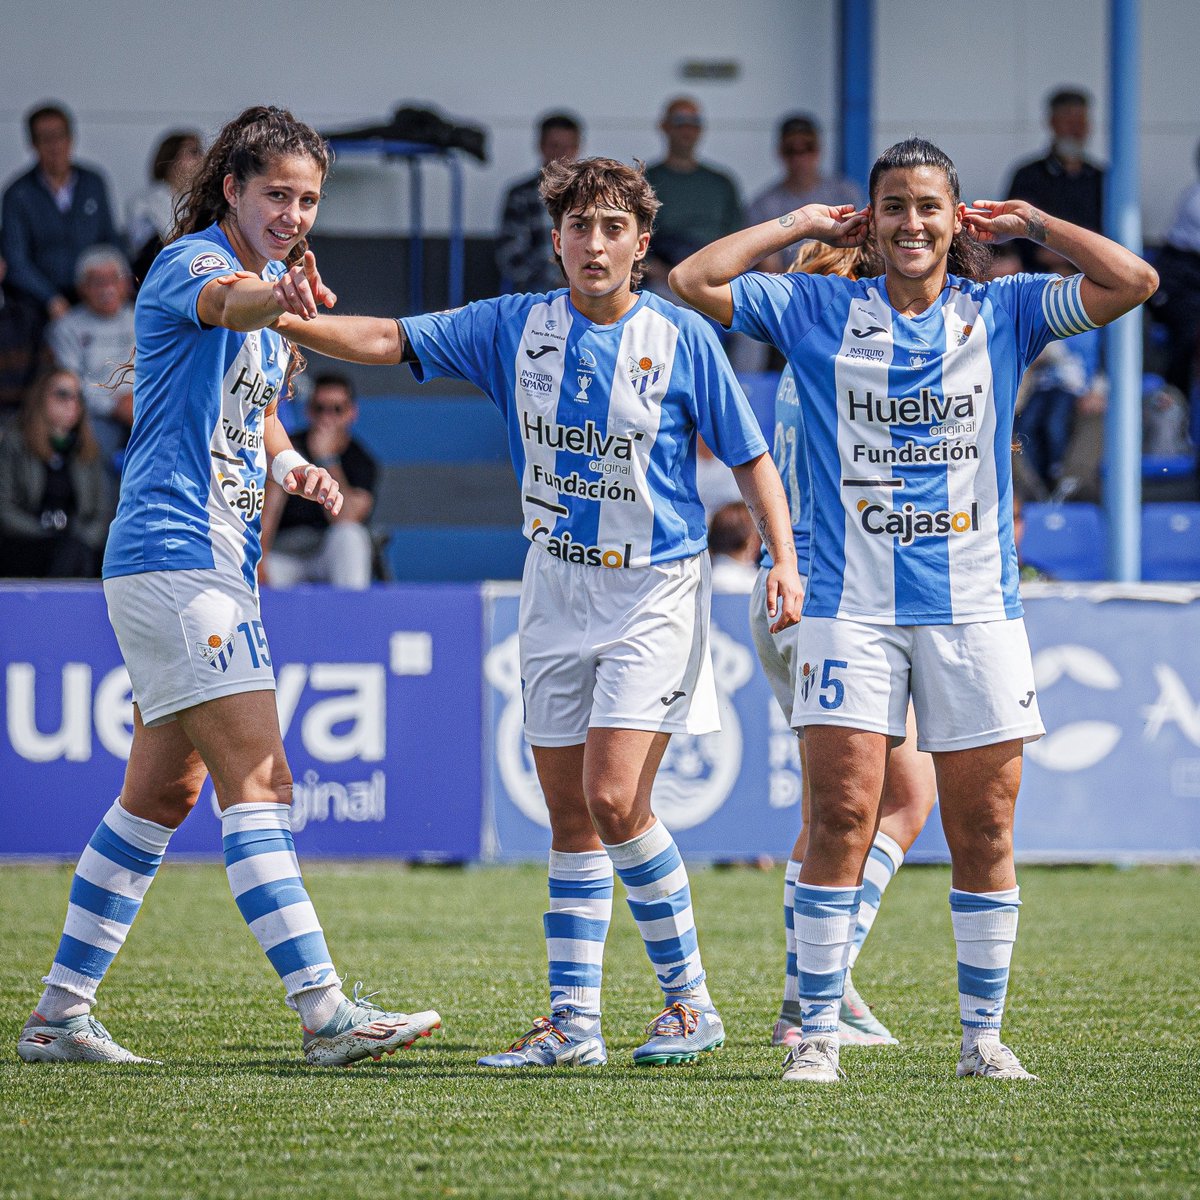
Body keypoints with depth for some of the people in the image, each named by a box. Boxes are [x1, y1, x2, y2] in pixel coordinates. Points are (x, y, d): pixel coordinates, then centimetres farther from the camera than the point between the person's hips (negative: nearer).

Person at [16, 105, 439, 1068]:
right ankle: (325, 1012, -19)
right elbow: (222, 301, -37)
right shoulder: (189, 262, -11)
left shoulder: (274, 282, 17)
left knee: (163, 791, 12)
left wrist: (289, 464, 7)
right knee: (259, 779, -15)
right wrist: (276, 298, -60)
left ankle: (60, 1014, 17)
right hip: (176, 555, -10)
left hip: (218, 564, 10)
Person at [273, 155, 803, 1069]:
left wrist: (784, 558, -10)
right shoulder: (516, 327, 2)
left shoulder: (682, 338, -6)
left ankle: (690, 1000, -2)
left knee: (614, 799, -16)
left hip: (656, 590, -4)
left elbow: (749, 455, 1)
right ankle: (573, 1023, 10)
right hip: (557, 589, 4)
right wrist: (278, 317, -15)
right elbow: (388, 340, 0)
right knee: (570, 817, 5)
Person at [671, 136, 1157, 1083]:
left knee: (983, 829, 2)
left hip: (976, 610, 1)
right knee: (842, 816, -9)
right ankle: (817, 1034, -4)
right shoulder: (819, 311, 7)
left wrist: (1027, 221, 6)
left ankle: (984, 1036, 12)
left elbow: (1132, 282, -1)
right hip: (853, 607, -1)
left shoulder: (1002, 314, 8)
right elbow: (694, 281, 1)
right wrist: (802, 225, 6)